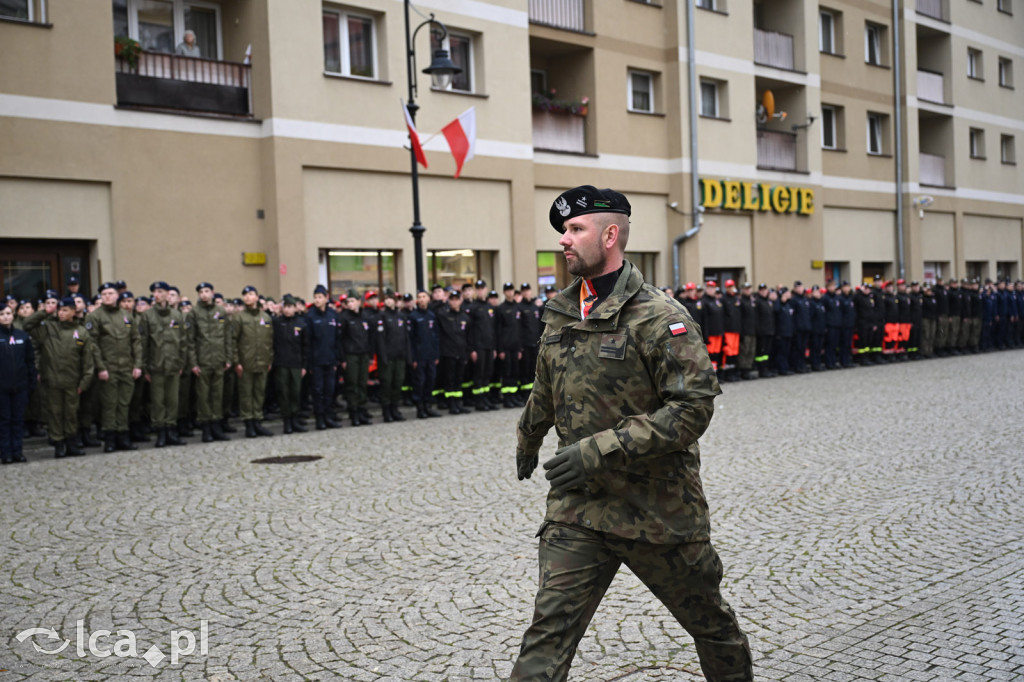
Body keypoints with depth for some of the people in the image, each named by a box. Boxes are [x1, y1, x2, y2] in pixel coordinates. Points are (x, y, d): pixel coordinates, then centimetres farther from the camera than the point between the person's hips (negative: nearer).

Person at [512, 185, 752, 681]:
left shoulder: (659, 317, -16)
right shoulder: (560, 314, 5)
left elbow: (694, 405, -23)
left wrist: (601, 449, -28)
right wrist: (528, 442, 37)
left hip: (658, 506, -4)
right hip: (577, 508, 4)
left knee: (709, 620, 17)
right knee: (549, 631, -5)